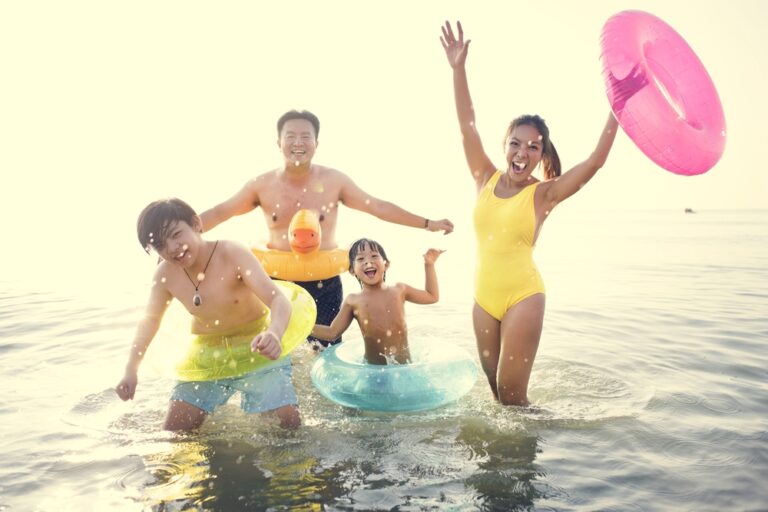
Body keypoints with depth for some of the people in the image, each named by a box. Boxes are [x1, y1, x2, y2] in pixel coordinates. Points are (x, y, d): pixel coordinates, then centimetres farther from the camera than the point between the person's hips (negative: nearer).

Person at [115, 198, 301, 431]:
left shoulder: (233, 254, -27)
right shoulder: (165, 275, -13)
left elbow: (279, 300, -35)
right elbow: (150, 319, 7)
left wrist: (274, 333, -57)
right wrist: (131, 370, 1)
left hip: (256, 350, -4)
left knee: (288, 421, -10)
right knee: (174, 430, 2)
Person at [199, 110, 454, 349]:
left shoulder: (334, 180, -5)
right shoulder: (262, 185, -4)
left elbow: (379, 206, 0)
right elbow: (219, 213, 2)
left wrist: (427, 223, -1)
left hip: (325, 283, -1)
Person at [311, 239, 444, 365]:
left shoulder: (399, 290, 6)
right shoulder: (353, 301, 0)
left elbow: (432, 296, 20)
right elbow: (332, 332, 5)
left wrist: (429, 264, 17)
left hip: (404, 362, 2)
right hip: (373, 367, -1)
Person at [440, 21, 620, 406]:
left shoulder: (544, 193, -5)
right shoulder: (486, 180, 3)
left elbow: (595, 162, -13)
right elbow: (467, 126, -4)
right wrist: (458, 68, -10)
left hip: (523, 297, -4)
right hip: (483, 297, 4)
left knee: (512, 394, -1)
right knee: (496, 387, 13)